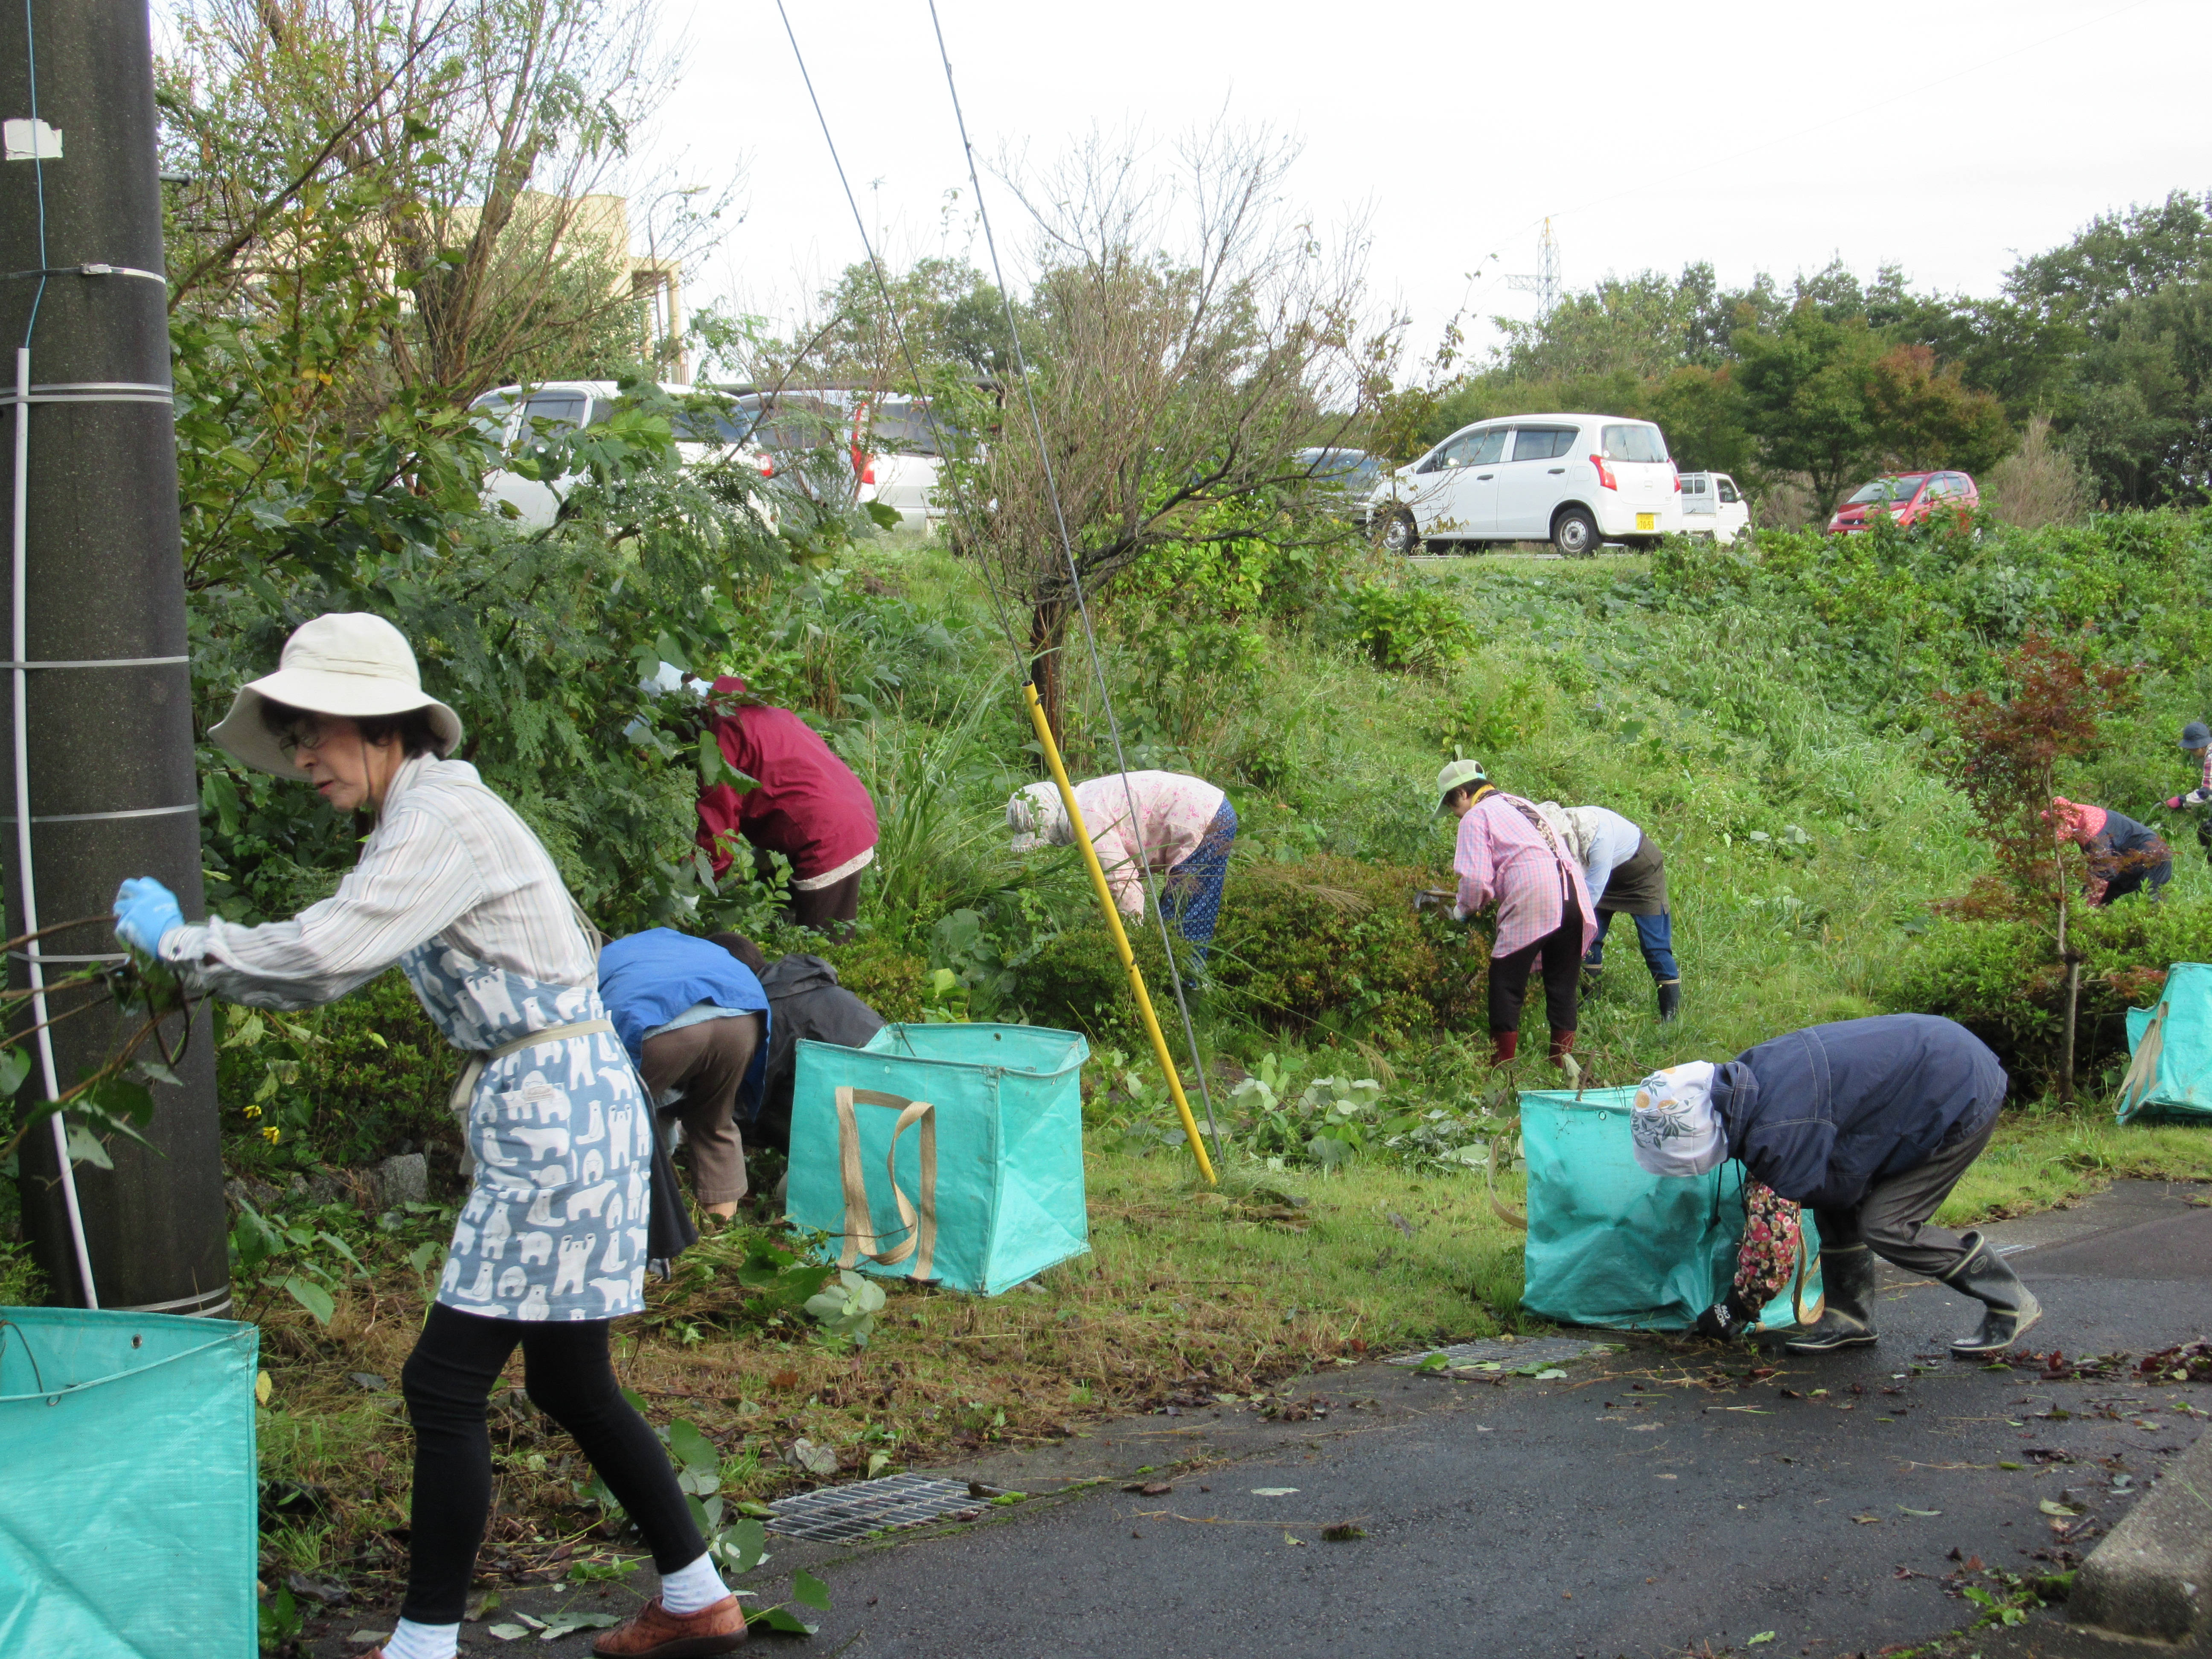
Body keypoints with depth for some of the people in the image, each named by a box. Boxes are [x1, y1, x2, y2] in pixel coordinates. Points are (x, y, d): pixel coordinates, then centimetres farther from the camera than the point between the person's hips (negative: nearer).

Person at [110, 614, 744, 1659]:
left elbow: (327, 951, -26)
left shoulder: (442, 818, -16)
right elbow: (338, 966, 19)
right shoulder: (424, 817, 16)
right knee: (570, 1386, 16)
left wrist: (179, 939, -12)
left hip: (552, 1115, -10)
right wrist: (191, 950, 7)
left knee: (444, 1384, -4)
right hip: (551, 1110, 10)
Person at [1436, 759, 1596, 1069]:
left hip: (1532, 899, -7)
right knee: (1563, 987, 15)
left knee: (1506, 985, 3)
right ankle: (1563, 1065, 18)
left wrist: (1462, 909, 16)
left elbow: (1476, 878, -5)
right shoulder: (1522, 804, 30)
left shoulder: (1476, 816, 7)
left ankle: (1502, 1067, 4)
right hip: (1573, 891, 7)